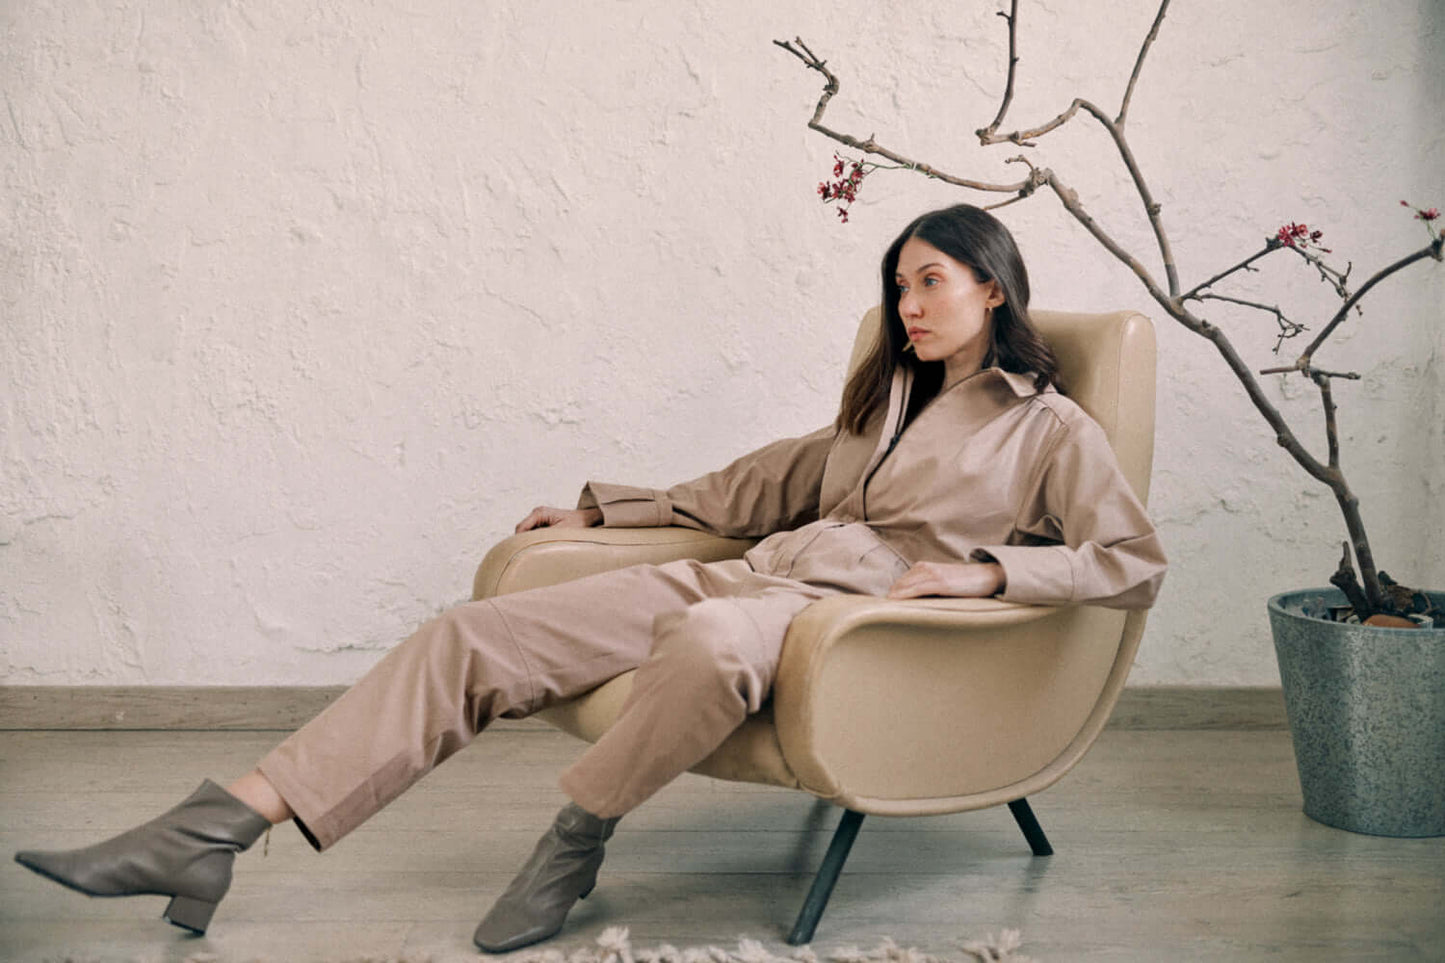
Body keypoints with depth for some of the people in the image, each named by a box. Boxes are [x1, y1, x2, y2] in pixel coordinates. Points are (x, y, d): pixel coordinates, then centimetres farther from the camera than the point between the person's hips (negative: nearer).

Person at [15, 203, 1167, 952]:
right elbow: (766, 482, 31)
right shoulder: (887, 396, 27)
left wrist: (985, 567, -14)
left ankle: (576, 840, -19)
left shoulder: (1051, 427, 8)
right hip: (761, 573, 7)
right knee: (477, 634, -11)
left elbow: (1135, 562, -1)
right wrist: (610, 507, 29)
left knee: (713, 641, -45)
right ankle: (214, 832, -18)